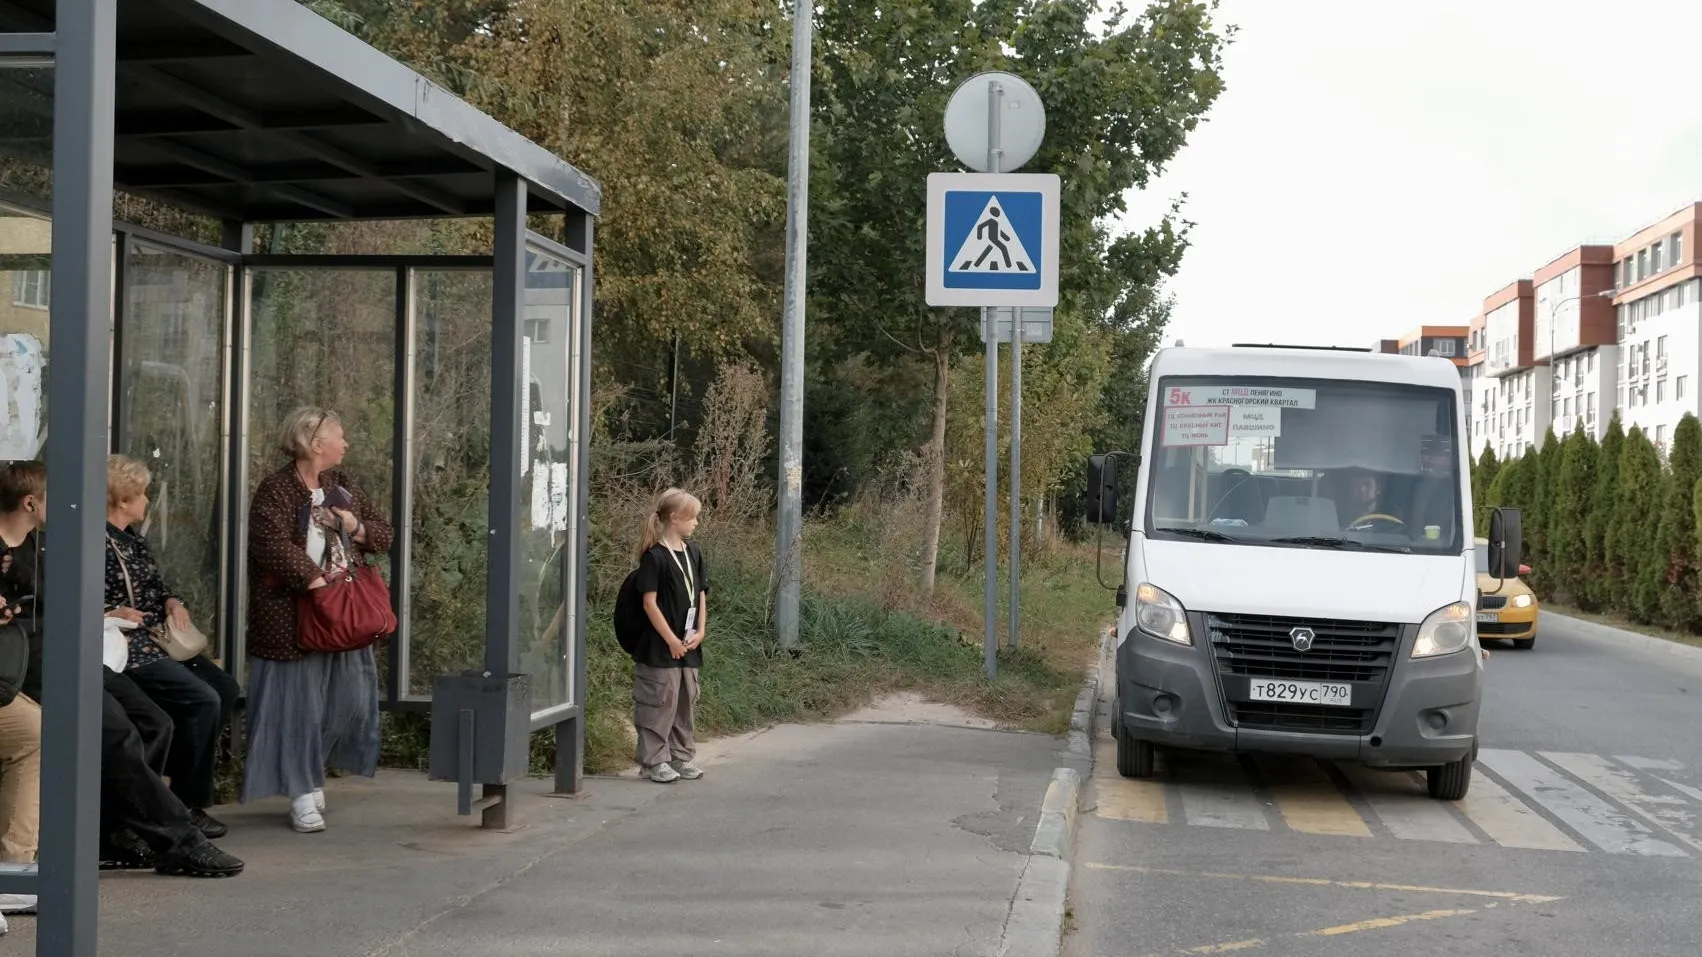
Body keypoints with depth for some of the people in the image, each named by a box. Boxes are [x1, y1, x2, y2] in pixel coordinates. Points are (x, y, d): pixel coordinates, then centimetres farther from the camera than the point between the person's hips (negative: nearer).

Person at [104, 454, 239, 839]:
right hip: (127, 649, -10)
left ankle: (186, 782, 9)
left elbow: (159, 586, 25)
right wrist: (111, 614, -27)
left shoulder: (134, 540, 16)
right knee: (202, 700, -20)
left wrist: (174, 603, 4)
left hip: (159, 641, 10)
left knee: (227, 689, 0)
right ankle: (187, 803, -6)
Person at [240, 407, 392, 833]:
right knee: (298, 701, -4)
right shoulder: (276, 490, -8)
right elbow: (274, 546, -21)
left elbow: (383, 536, 17)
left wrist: (355, 527, -3)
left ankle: (309, 772, 24)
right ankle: (303, 794, 4)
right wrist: (316, 581, -24)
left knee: (348, 697, 4)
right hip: (292, 615, -7)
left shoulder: (342, 487, 15)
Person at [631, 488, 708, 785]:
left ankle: (681, 756, 22)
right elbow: (650, 603, -14)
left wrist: (700, 632, 3)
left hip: (689, 647, 7)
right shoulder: (655, 556, -12)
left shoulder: (693, 553, 10)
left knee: (687, 702, 12)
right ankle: (654, 760, 5)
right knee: (660, 703, -3)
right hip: (661, 646, -7)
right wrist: (671, 640, -14)